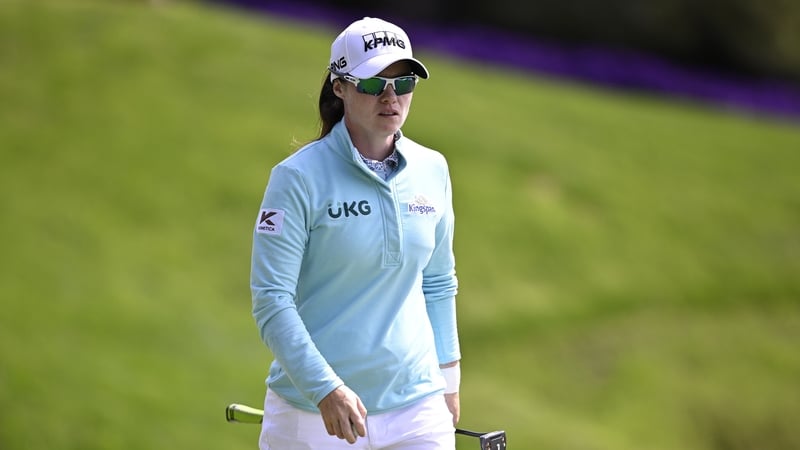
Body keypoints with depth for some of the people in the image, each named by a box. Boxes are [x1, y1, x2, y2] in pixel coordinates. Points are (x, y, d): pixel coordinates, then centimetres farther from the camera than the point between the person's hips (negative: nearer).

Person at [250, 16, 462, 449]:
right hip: (313, 411, -4)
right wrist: (325, 388, -21)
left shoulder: (432, 170, 6)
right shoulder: (299, 177, -9)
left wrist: (447, 376, 16)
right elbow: (271, 299, -13)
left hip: (416, 404, 4)